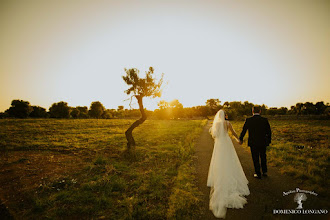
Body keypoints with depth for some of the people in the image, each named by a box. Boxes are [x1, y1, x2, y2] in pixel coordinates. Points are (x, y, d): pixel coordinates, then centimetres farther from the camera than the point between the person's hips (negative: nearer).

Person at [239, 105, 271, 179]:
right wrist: (268, 141, 14)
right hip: (263, 143, 2)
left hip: (253, 143, -2)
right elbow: (269, 131, -1)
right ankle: (264, 172, 34)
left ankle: (258, 174, 22)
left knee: (255, 159, 11)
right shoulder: (265, 120, -8)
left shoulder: (248, 120, -12)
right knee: (263, 157, 23)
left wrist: (241, 139, 11)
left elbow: (244, 130, -4)